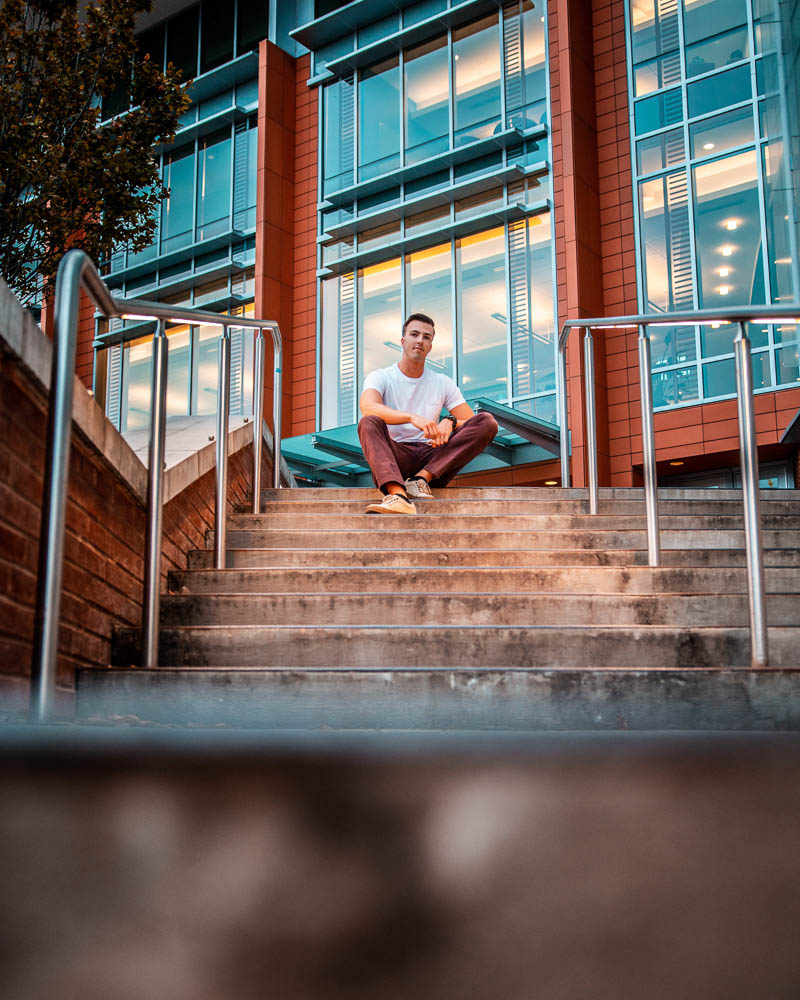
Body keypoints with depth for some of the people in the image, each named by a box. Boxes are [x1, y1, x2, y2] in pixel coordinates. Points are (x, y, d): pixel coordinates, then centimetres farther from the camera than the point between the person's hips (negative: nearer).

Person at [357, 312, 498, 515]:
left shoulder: (443, 383, 16)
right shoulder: (380, 377, 5)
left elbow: (473, 423, 9)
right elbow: (368, 407, -19)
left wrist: (450, 422, -16)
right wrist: (413, 418, -35)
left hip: (433, 459, 3)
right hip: (394, 458, -2)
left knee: (487, 421, -15)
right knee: (369, 423, -31)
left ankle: (422, 478, -27)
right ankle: (398, 495, -54)